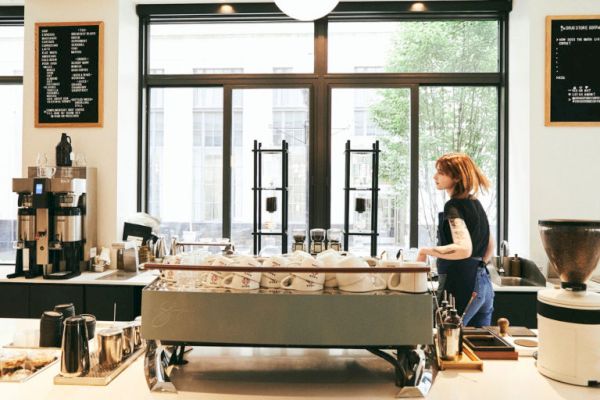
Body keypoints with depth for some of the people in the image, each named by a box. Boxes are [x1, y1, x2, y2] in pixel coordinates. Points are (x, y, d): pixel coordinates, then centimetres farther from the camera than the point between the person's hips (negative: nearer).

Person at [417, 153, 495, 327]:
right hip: (484, 285, 9)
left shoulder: (454, 206, -14)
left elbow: (463, 249, -28)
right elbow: (490, 246, 24)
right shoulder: (476, 204, 14)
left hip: (460, 287, -9)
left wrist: (426, 251, -18)